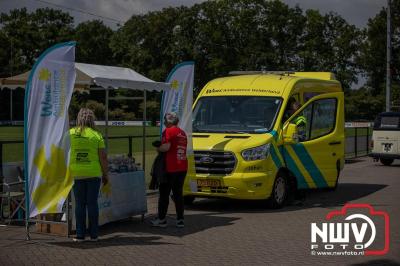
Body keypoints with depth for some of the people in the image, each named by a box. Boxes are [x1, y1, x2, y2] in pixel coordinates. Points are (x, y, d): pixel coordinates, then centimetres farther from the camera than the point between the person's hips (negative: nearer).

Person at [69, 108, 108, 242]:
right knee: (92, 203, 6)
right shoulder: (96, 135, -2)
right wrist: (105, 174, 7)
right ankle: (93, 234, 11)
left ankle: (80, 234, 9)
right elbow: (103, 157, -3)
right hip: (94, 173, -1)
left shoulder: (70, 134, 1)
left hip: (76, 174, 1)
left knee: (79, 203, 7)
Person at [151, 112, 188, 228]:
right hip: (182, 167, 7)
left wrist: (158, 148, 0)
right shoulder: (182, 133, 16)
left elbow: (166, 147, -20)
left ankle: (161, 219, 7)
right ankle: (180, 220, 11)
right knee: (178, 194, 12)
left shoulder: (168, 131, -8)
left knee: (164, 194, 3)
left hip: (170, 168, -7)